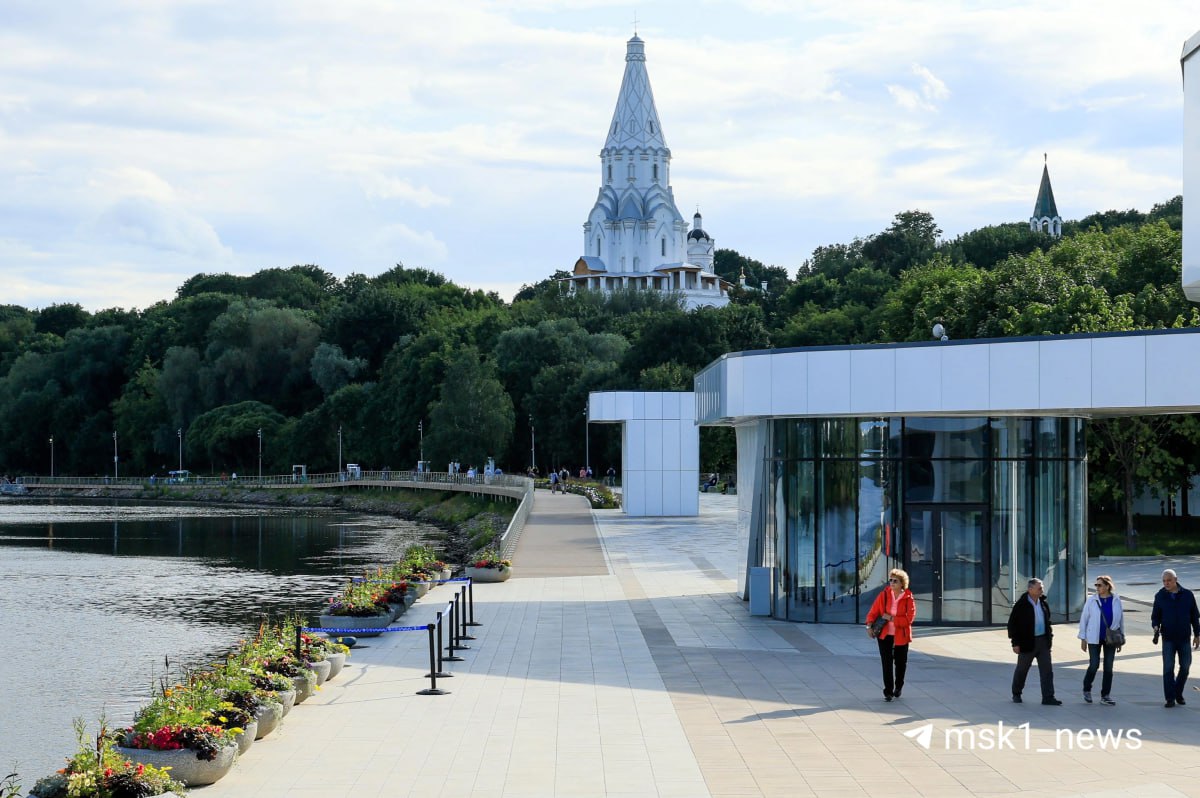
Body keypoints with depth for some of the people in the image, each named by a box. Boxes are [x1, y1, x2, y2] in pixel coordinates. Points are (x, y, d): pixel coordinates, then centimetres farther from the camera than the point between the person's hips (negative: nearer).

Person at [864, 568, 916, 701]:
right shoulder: (884, 594, -3)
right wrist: (870, 624, -16)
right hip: (885, 634, 1)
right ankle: (888, 692, 0)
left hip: (901, 635, 0)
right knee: (886, 663, -5)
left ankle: (898, 687, 36)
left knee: (900, 663, 14)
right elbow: (873, 611, 0)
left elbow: (909, 618, -15)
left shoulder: (908, 598, -9)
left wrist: (892, 618, -21)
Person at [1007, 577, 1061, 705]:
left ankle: (1048, 697, -2)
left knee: (1047, 670, -2)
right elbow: (1012, 624, -12)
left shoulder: (1043, 603, 6)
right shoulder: (1021, 605, -13)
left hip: (1043, 642, 5)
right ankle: (1016, 694, 28)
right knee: (1021, 670, 10)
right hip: (1027, 643, -5)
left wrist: (1049, 636, 13)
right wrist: (1015, 643, -14)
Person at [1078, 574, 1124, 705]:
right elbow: (1084, 619, -2)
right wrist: (1083, 639, -4)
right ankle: (1087, 690, 19)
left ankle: (1105, 696, 13)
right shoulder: (1092, 600, -5)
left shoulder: (1116, 600, -2)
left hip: (1110, 639, 2)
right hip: (1094, 639, -2)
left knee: (1108, 667, 4)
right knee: (1094, 665, -5)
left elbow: (1121, 620, 5)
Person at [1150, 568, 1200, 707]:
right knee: (1168, 668, -6)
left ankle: (1178, 694, 24)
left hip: (1184, 638, 1)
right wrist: (1156, 627, -15)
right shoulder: (1160, 596, 0)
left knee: (1185, 667, 6)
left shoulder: (1187, 595, 0)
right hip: (1168, 638, -1)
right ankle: (1170, 698, -2)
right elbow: (1155, 616, 5)